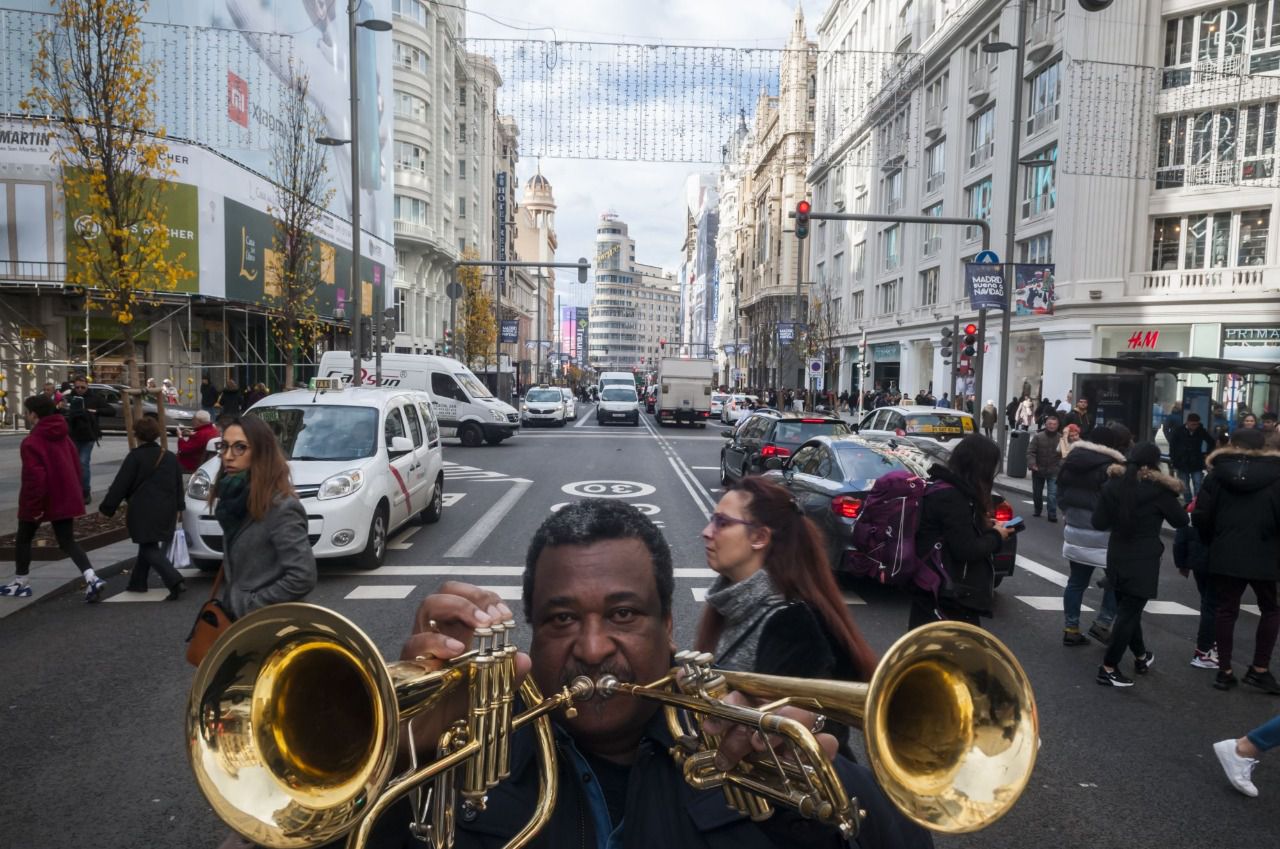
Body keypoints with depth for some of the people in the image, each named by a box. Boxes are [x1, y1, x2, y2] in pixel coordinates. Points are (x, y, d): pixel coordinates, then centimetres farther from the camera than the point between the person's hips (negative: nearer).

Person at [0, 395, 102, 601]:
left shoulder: (31, 442, -17)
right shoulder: (63, 437, 7)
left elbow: (35, 477, -23)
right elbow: (76, 466, 12)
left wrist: (34, 507, -17)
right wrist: (73, 492, 20)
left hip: (40, 501, -6)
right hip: (64, 499, 6)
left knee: (23, 540, 16)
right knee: (68, 541, 7)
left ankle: (21, 583, 28)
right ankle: (91, 578, -12)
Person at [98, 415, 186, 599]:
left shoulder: (135, 457, -9)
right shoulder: (170, 457, 10)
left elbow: (120, 485, -8)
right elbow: (179, 485, 14)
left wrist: (107, 507, 0)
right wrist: (178, 508, 19)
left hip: (144, 511, -6)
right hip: (166, 511, 6)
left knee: (149, 549, -5)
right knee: (148, 546, 20)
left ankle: (175, 581, -20)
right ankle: (138, 582, 29)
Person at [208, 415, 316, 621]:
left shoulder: (281, 507, -21)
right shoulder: (235, 499, 6)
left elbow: (303, 577, -25)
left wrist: (251, 605, -18)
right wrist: (230, 602, 4)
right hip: (236, 617, 8)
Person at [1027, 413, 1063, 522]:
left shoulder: (1061, 438, -6)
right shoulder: (1038, 437, -6)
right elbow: (1030, 452, -9)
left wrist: (1062, 466, -17)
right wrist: (1032, 464, -23)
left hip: (1054, 472, -2)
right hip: (1038, 470, 2)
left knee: (1053, 494, -10)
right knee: (1037, 493, 16)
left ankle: (1052, 514, -1)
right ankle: (1037, 510, 37)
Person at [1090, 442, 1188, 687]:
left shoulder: (1112, 486, -2)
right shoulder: (1158, 490, -13)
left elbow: (1099, 523, -2)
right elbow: (1182, 521, -1)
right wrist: (1172, 493, 7)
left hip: (1117, 558, 5)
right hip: (1143, 561, -5)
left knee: (1127, 610, 20)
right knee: (1129, 613, 0)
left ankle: (1141, 657, 38)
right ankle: (1108, 669, 0)